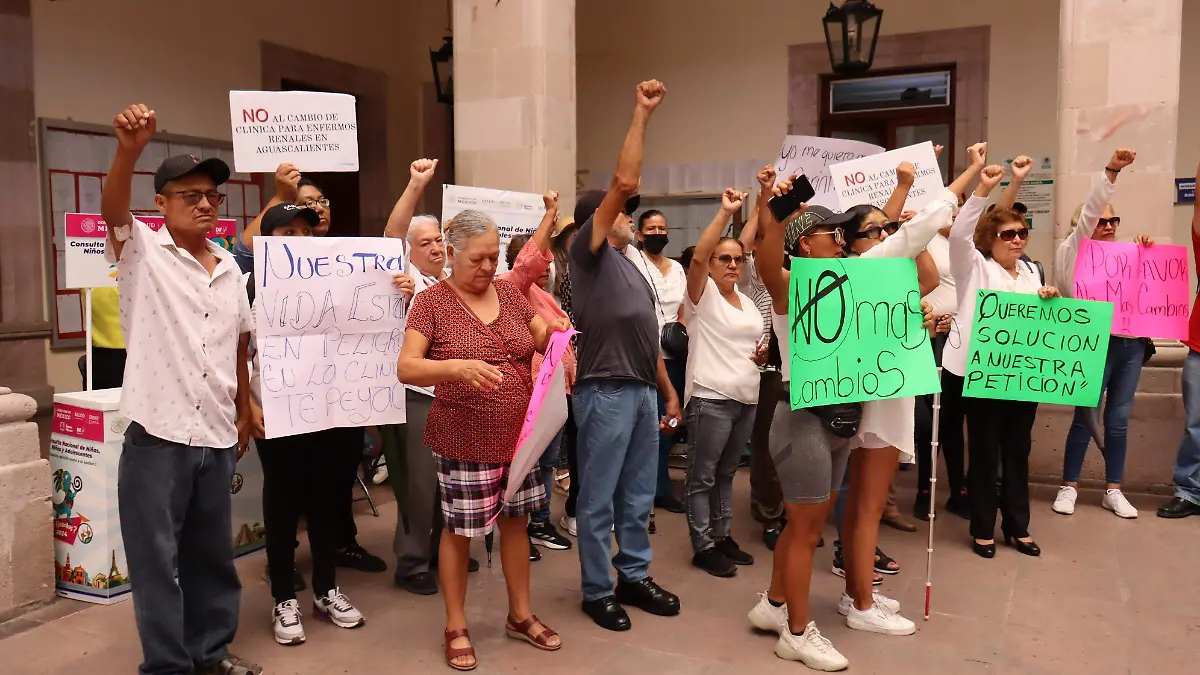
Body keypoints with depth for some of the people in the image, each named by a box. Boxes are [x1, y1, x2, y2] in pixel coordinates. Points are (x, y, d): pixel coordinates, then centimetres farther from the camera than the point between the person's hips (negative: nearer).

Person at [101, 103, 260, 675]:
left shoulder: (230, 267, 11)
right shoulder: (141, 251, -3)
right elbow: (113, 209, -24)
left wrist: (244, 414, 18)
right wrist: (129, 150, -43)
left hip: (217, 436, 5)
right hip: (157, 436, -5)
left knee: (213, 553, 16)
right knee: (157, 559, 4)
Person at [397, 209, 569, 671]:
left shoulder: (510, 293, 6)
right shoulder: (431, 302, -9)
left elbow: (544, 342, 14)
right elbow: (405, 368, -17)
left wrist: (555, 331, -10)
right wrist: (458, 366, -33)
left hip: (519, 435, 5)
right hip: (465, 440, -5)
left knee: (516, 521, 15)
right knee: (459, 530, 7)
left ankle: (520, 615, 33)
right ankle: (455, 628, 25)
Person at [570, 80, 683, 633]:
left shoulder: (633, 269, 21)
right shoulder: (589, 252, -3)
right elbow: (624, 183, -14)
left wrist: (668, 392, 19)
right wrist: (642, 115, -11)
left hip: (642, 391, 8)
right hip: (605, 392, -8)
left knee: (637, 496, 15)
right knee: (598, 499, 2)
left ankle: (634, 577, 28)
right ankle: (597, 591, 14)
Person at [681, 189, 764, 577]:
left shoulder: (747, 302, 18)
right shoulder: (702, 294, -4)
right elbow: (697, 256, -23)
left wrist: (763, 353, 6)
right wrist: (725, 213, -25)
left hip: (746, 398, 7)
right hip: (710, 398, -7)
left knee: (726, 473, 16)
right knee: (703, 476, -1)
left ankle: (721, 536, 26)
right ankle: (703, 547, 7)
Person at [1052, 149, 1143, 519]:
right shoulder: (1074, 250, 1)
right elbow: (1088, 213, -11)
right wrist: (1111, 171, -19)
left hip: (1130, 343, 5)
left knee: (1119, 420, 8)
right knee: (1085, 417, 0)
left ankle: (1113, 490, 18)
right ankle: (1069, 487, 13)